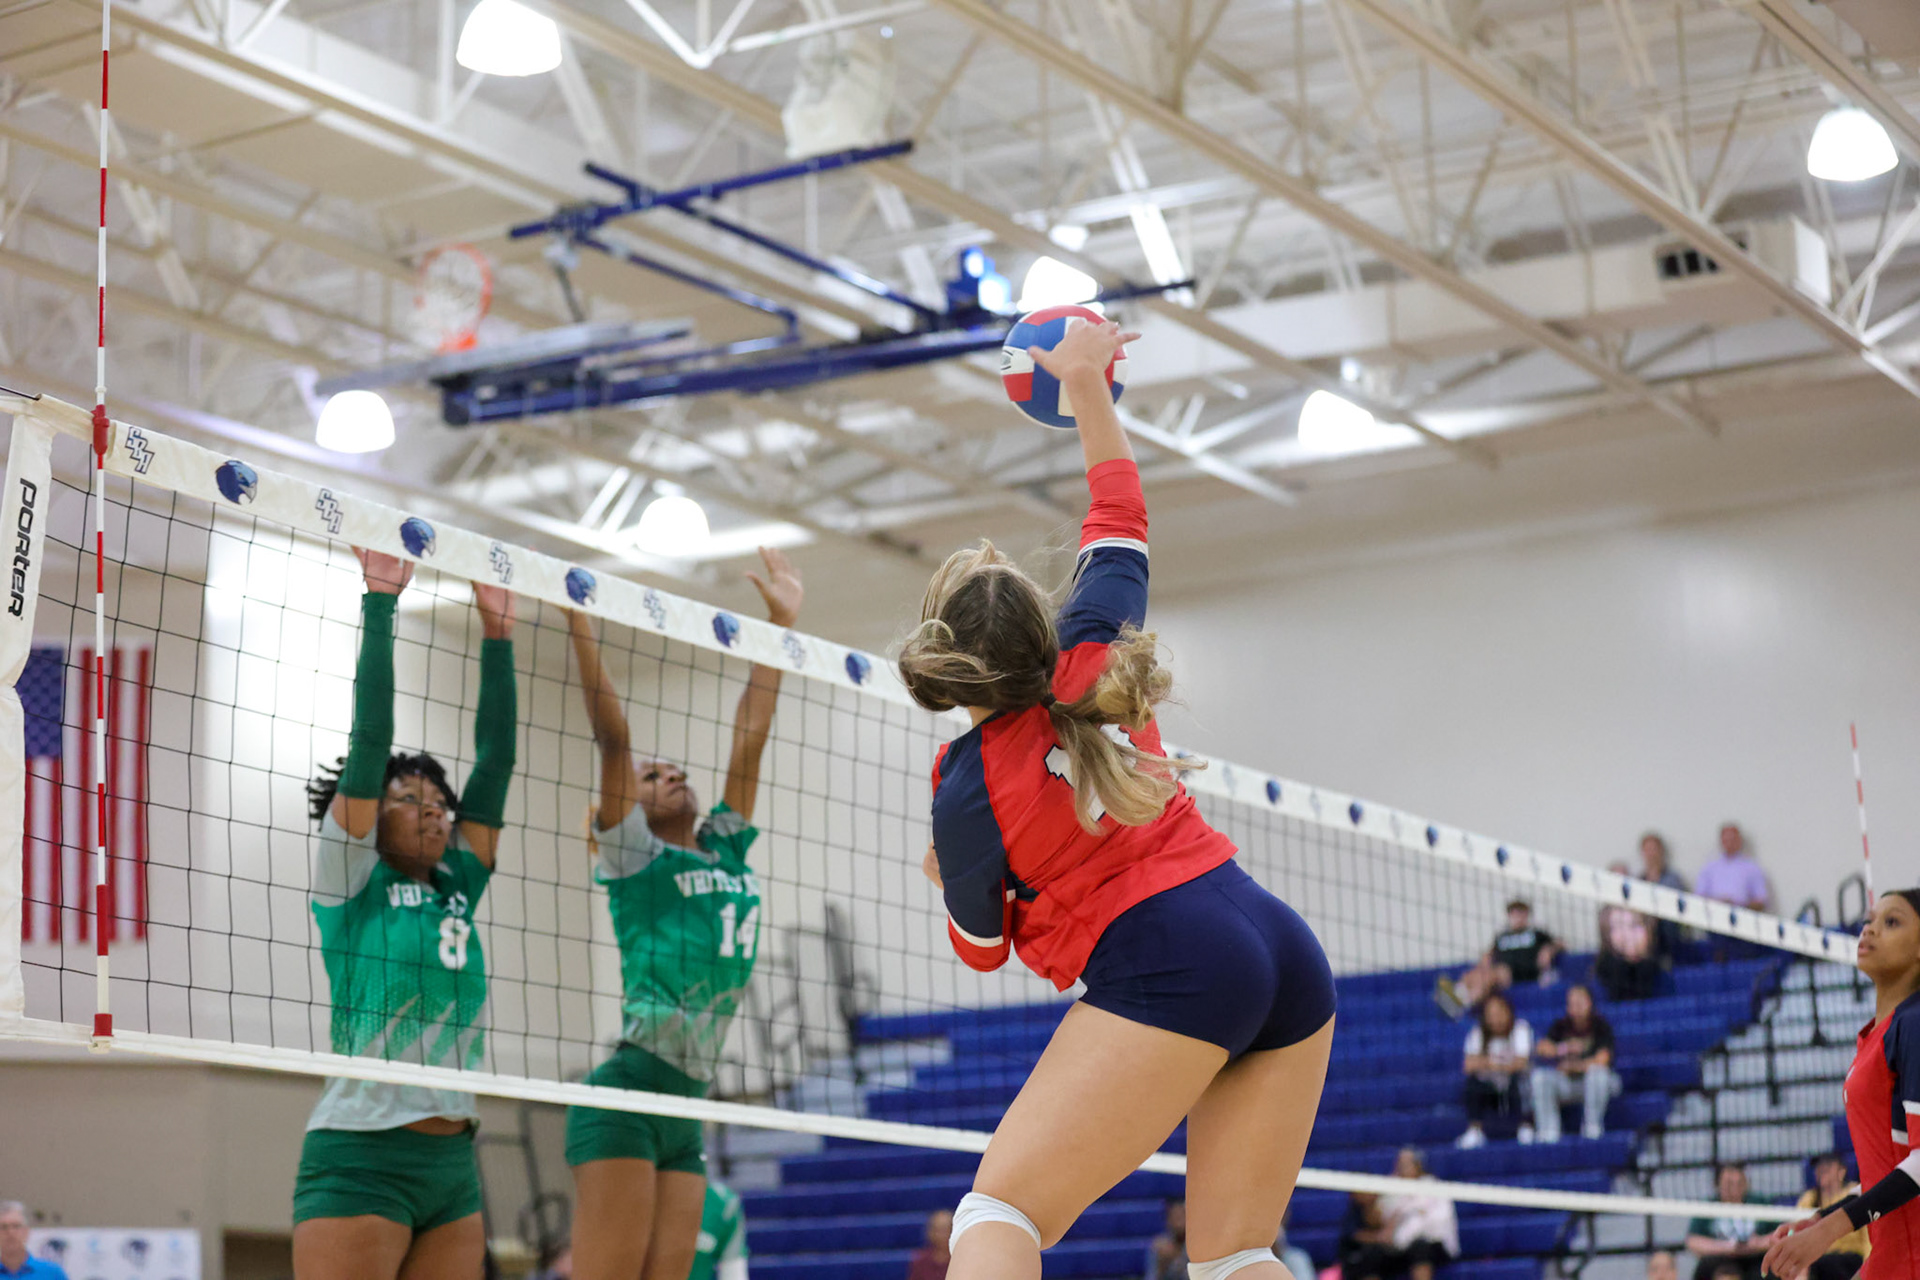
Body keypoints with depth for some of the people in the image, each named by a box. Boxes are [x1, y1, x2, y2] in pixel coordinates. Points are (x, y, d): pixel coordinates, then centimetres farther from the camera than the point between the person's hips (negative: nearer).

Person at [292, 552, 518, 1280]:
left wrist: (497, 635, 13)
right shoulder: (352, 884, 1)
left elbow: (496, 760, 14)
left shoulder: (457, 889, 15)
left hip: (453, 1164, 7)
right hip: (361, 1158, -6)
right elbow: (369, 741, -7)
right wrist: (379, 604, -7)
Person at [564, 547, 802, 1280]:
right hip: (627, 1098, -7)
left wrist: (781, 622, 18)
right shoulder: (635, 859, 2)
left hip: (686, 1110, 7)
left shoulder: (726, 850, 17)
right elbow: (611, 738, -8)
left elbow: (750, 737, 17)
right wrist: (579, 625, -13)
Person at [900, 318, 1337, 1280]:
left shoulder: (969, 786, -5)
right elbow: (1118, 515, 26)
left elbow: (982, 944, 11)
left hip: (1167, 968, -7)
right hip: (1286, 952, 7)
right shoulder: (1090, 657, 9)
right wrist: (1087, 382, 34)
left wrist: (946, 880, 31)